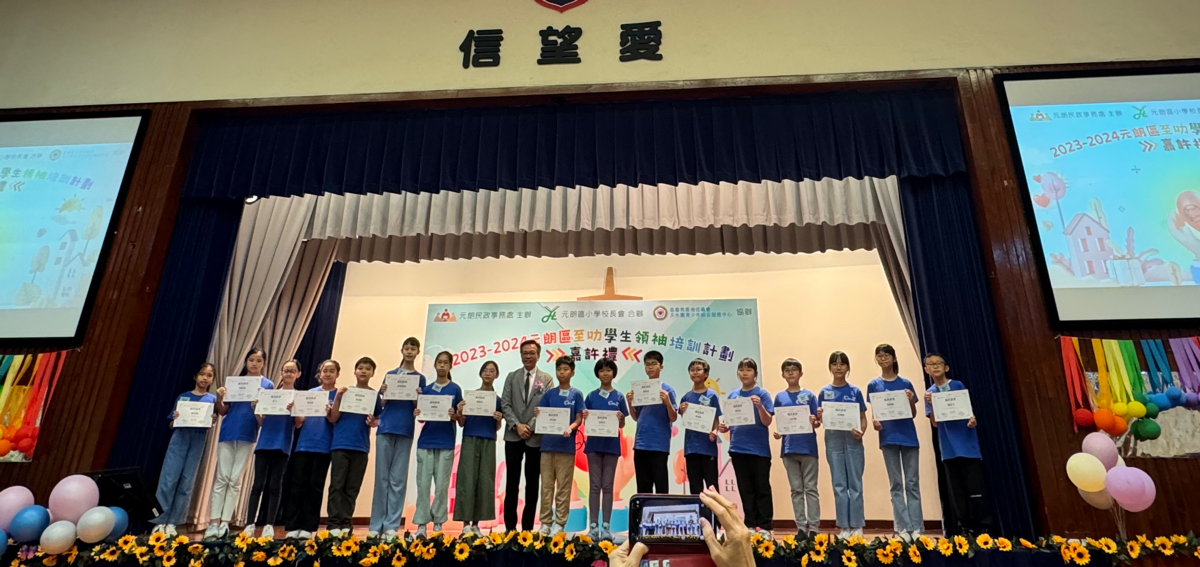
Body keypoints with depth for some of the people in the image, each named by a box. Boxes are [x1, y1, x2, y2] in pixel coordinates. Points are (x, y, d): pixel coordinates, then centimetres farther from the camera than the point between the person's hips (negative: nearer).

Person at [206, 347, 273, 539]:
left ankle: (225, 522, 4)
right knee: (221, 477, 0)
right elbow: (223, 411, 11)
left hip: (247, 436, -2)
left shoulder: (267, 385, 5)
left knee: (235, 479, 1)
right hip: (228, 433, 2)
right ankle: (214, 522, 2)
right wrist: (219, 398, -9)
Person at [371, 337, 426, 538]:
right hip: (386, 428, 1)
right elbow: (381, 405, 10)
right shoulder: (390, 374, 11)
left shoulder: (420, 379, 8)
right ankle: (376, 524, 8)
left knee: (398, 478, 1)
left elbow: (419, 409, 4)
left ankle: (392, 525, 5)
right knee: (382, 476, 3)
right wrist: (384, 394, -11)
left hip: (405, 431, -1)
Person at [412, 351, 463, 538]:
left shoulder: (455, 389, 3)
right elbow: (421, 417, 12)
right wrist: (416, 413, -9)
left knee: (442, 484, 1)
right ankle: (421, 524, 4)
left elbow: (460, 417, 4)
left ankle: (438, 523, 11)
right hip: (426, 441, 2)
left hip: (446, 443, -2)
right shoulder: (426, 389, 10)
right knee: (423, 483, -1)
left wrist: (454, 415, -18)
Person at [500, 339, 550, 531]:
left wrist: (531, 427, -12)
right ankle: (510, 525, 12)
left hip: (536, 437, -1)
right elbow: (505, 404, 2)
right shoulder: (511, 377, 9)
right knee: (512, 481, 4)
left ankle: (528, 526, 12)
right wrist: (516, 425, -11)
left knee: (532, 483, 5)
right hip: (513, 436, 1)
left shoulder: (546, 379, 3)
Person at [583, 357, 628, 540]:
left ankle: (606, 526, 9)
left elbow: (622, 425, 5)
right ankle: (593, 526, 8)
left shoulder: (619, 397, 4)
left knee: (607, 486, 4)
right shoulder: (591, 396, 5)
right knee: (594, 486, 3)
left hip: (611, 445, 0)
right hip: (594, 444, 0)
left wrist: (620, 418, -16)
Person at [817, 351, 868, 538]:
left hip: (853, 441, -1)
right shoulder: (824, 392, 4)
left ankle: (857, 526, 11)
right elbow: (822, 419, 6)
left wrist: (861, 431, -16)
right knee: (839, 485, 5)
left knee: (855, 483, 3)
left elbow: (863, 417, 3)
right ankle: (844, 526, 12)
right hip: (833, 441, 1)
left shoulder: (855, 391, 3)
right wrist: (819, 416, -17)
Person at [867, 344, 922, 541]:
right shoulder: (874, 385, 5)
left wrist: (911, 400, -13)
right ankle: (902, 528, 6)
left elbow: (913, 414, 7)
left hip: (908, 436, 0)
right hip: (889, 437, 0)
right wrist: (874, 421, -17)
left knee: (912, 483, 3)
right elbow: (873, 412, 5)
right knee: (896, 485, 4)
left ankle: (916, 527, 6)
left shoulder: (905, 383, 5)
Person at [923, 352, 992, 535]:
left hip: (967, 442, -3)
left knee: (975, 487, -2)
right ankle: (965, 528, 14)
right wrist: (930, 404, -16)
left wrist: (973, 419, -21)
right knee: (956, 491, 8)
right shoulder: (930, 393, 6)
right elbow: (935, 423, 0)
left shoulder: (958, 386, 1)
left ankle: (984, 526, 5)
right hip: (949, 448, 3)